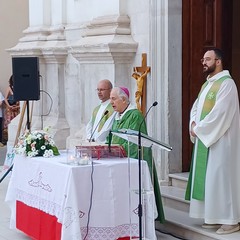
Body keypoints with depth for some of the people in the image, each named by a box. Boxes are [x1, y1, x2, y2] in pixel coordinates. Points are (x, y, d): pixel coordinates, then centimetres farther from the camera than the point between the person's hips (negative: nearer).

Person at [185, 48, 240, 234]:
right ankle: (215, 217, 17)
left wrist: (199, 129, -15)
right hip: (205, 138, 9)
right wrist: (193, 123, -2)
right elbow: (196, 106, 18)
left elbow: (219, 113, -21)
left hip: (220, 140, -9)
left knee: (221, 177, -8)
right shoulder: (207, 84, 17)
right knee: (208, 178, 10)